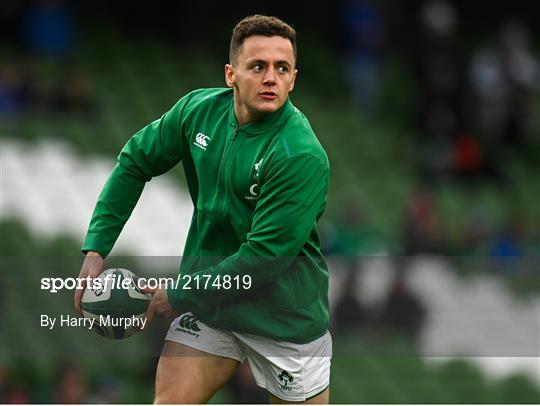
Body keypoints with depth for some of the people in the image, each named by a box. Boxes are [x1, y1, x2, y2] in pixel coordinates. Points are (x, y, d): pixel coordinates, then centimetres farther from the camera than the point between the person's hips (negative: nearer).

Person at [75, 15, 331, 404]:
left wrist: (177, 298, -18)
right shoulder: (199, 110, -6)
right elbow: (135, 163, 8)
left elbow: (265, 257, -25)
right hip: (206, 292, 4)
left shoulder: (303, 156, -25)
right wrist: (96, 249, 0)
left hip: (285, 312, -4)